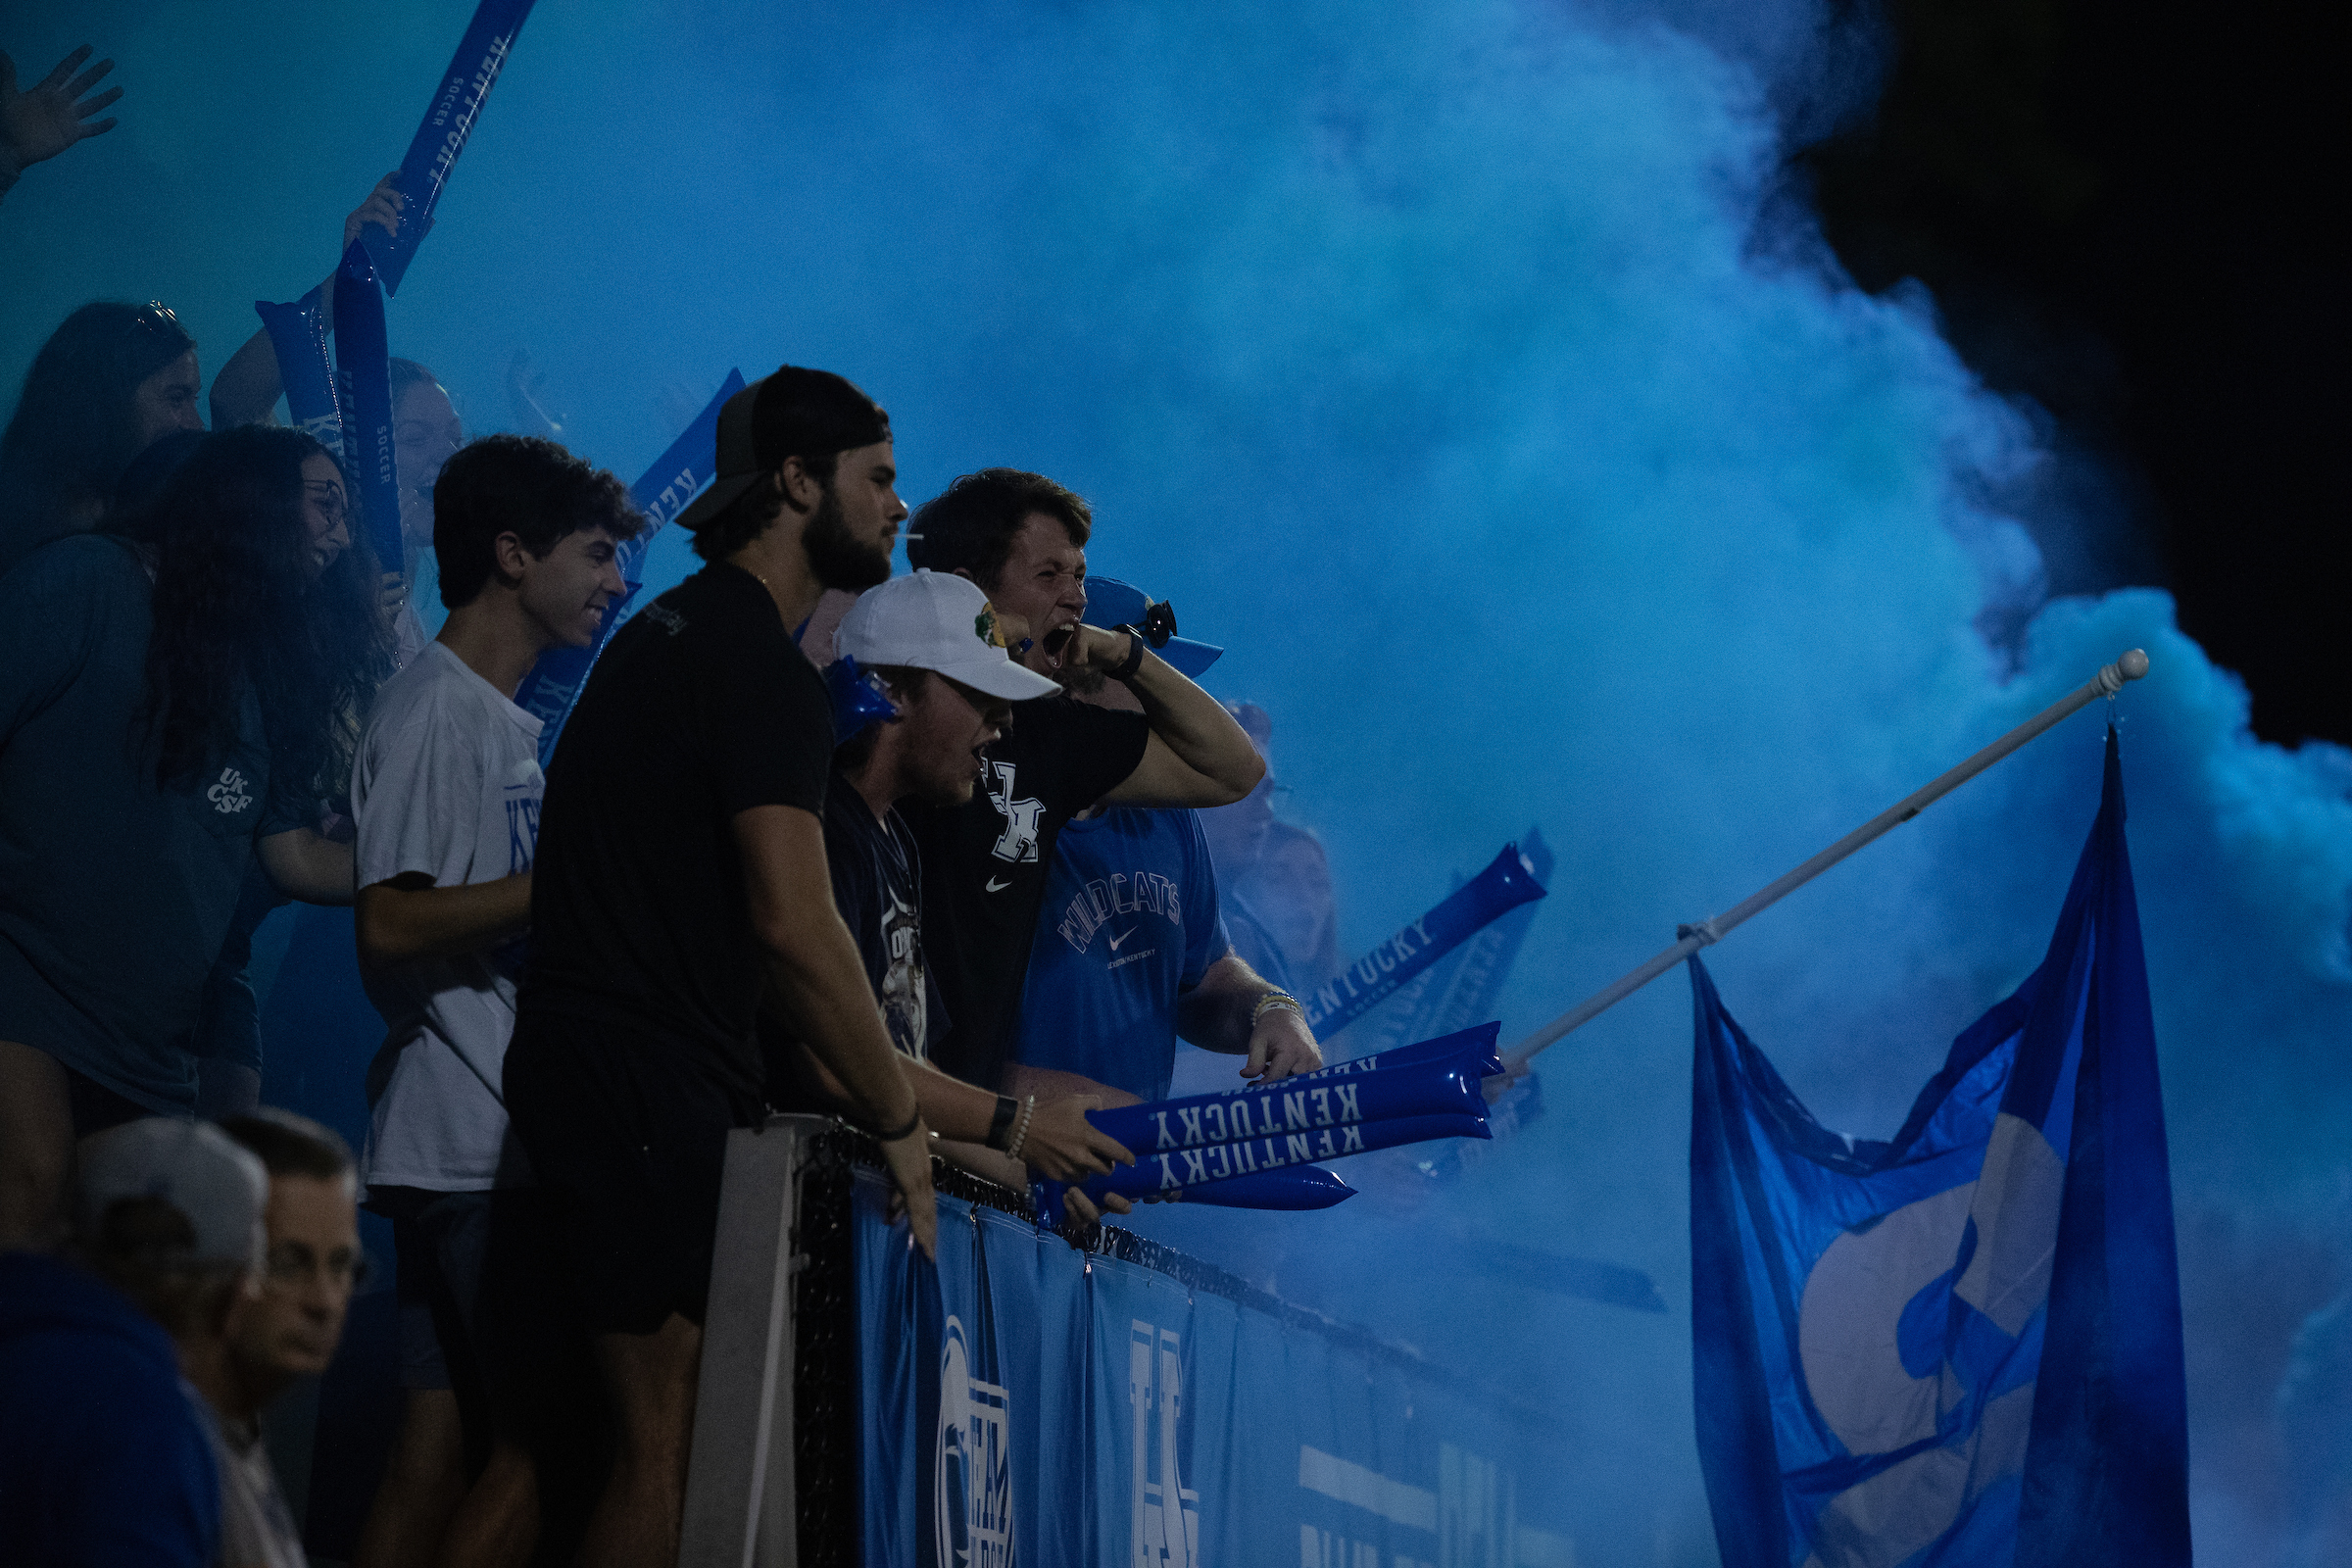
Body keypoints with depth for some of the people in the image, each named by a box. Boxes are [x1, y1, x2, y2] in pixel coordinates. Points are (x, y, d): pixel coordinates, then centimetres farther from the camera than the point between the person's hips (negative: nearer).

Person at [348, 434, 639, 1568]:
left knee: (441, 1447, 5)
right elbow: (391, 923, -20)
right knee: (539, 1443, -10)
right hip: (470, 1145, -9)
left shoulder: (506, 723, 20)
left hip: (507, 1143, 9)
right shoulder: (434, 710, -10)